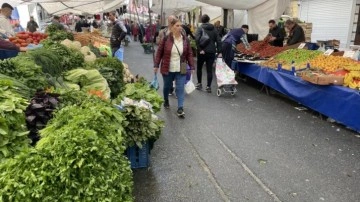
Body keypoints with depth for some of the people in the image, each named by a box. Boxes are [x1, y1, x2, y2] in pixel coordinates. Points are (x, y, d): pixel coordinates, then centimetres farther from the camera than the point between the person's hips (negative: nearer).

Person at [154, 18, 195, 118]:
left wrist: (192, 67, 0)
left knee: (180, 88, -5)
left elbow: (189, 54, 5)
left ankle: (180, 108, -4)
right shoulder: (166, 39, -8)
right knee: (167, 86, 16)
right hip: (167, 69, -1)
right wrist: (156, 65, -5)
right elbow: (159, 52, -2)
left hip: (181, 70, 1)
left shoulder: (185, 39, 0)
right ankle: (166, 101, 43)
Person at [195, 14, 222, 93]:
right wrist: (219, 51, 2)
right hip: (211, 52, 3)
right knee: (209, 70, 4)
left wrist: (200, 49, -16)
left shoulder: (200, 28, -4)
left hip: (202, 52, -2)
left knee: (199, 68, 17)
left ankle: (199, 83, 23)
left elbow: (197, 39, -19)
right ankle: (208, 86, 3)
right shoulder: (214, 29, 8)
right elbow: (218, 40, 2)